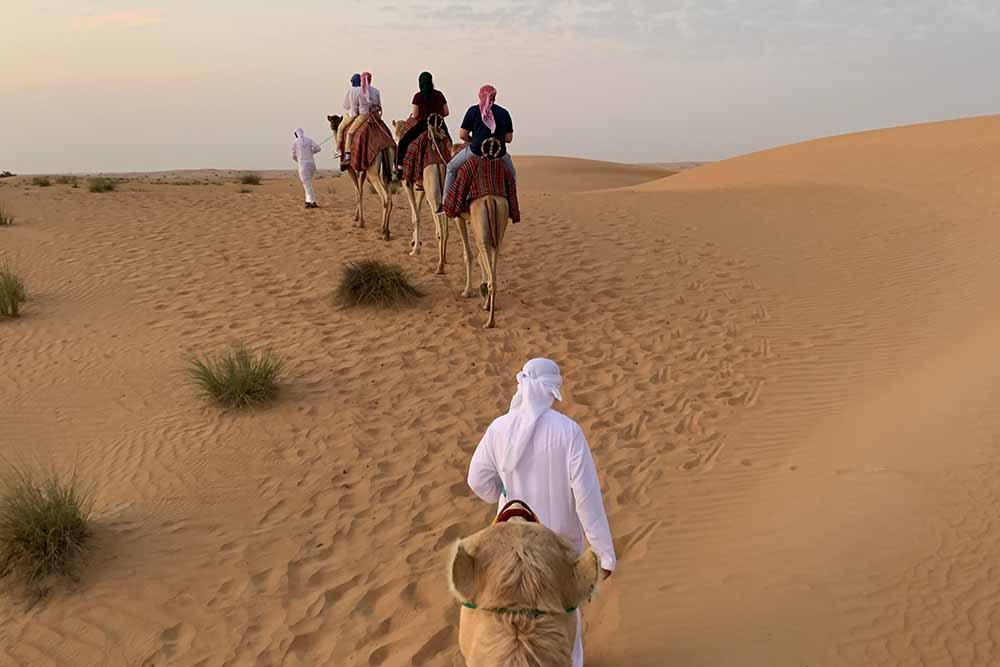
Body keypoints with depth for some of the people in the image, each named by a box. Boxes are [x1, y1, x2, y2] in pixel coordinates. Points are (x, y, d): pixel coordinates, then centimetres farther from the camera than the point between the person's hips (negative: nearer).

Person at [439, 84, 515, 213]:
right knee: (512, 174, 31)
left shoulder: (473, 111, -2)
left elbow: (462, 135, -3)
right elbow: (509, 138, 6)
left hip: (476, 151, -1)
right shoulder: (504, 113, 5)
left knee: (451, 167, 22)